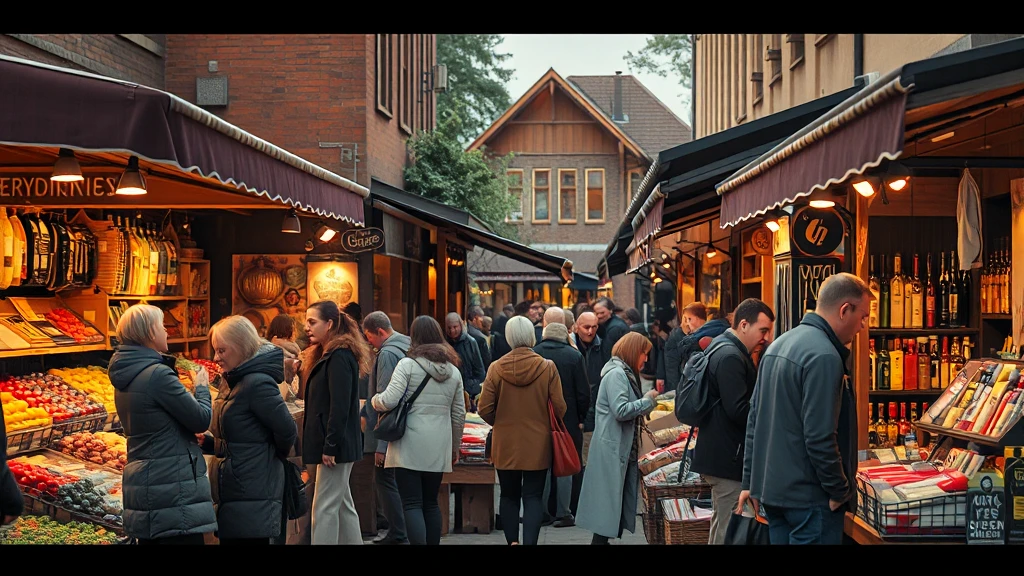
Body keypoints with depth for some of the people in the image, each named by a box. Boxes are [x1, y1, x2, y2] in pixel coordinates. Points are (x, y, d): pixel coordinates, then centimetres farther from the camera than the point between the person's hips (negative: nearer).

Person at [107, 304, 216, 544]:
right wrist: (202, 386, 4)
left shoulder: (126, 376, 9)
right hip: (171, 486, -9)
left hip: (143, 481, 9)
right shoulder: (158, 374, -17)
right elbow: (201, 420, -12)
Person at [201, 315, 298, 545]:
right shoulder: (229, 382, 13)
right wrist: (205, 441, 2)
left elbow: (287, 432, -17)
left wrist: (272, 459, 1)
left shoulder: (257, 383, -17)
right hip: (232, 492, 9)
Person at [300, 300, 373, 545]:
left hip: (336, 445, -10)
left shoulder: (339, 357, -14)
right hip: (329, 443, 10)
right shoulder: (325, 355, 17)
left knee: (324, 507, -7)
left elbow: (340, 406, -20)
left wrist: (330, 446, -22)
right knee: (343, 505, 13)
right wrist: (322, 445, 15)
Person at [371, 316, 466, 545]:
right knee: (430, 503, 15)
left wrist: (374, 400, 9)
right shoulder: (454, 371, 11)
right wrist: (455, 447, 25)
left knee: (412, 504, -4)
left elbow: (389, 401, -13)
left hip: (410, 447, -5)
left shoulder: (408, 364, -6)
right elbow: (459, 415, 14)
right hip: (438, 449, 5)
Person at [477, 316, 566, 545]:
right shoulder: (547, 367, -9)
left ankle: (512, 541, 15)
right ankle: (529, 541, -5)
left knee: (509, 496, 15)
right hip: (538, 443, -1)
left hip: (505, 444, 1)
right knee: (533, 497, 5)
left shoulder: (496, 368, -8)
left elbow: (485, 409, -6)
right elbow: (559, 407, -7)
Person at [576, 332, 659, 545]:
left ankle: (604, 538, 13)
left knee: (618, 498, 10)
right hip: (612, 448, -10)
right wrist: (647, 400, -13)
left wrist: (647, 403, 6)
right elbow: (621, 410, -23)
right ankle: (601, 538, -3)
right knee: (609, 497, -7)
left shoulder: (624, 373, 17)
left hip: (622, 447, 10)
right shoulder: (616, 374, -15)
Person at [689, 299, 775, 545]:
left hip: (719, 453, 11)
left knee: (721, 525, 19)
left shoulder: (722, 347, 14)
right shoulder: (730, 357, -20)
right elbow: (739, 411, -25)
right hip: (728, 458, -11)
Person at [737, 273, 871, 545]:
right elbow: (820, 438, -24)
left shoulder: (779, 345, 10)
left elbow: (754, 420, 13)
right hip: (809, 497, -9)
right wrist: (841, 492, -12)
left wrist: (750, 480, 16)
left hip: (771, 489, 9)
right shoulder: (824, 356, -19)